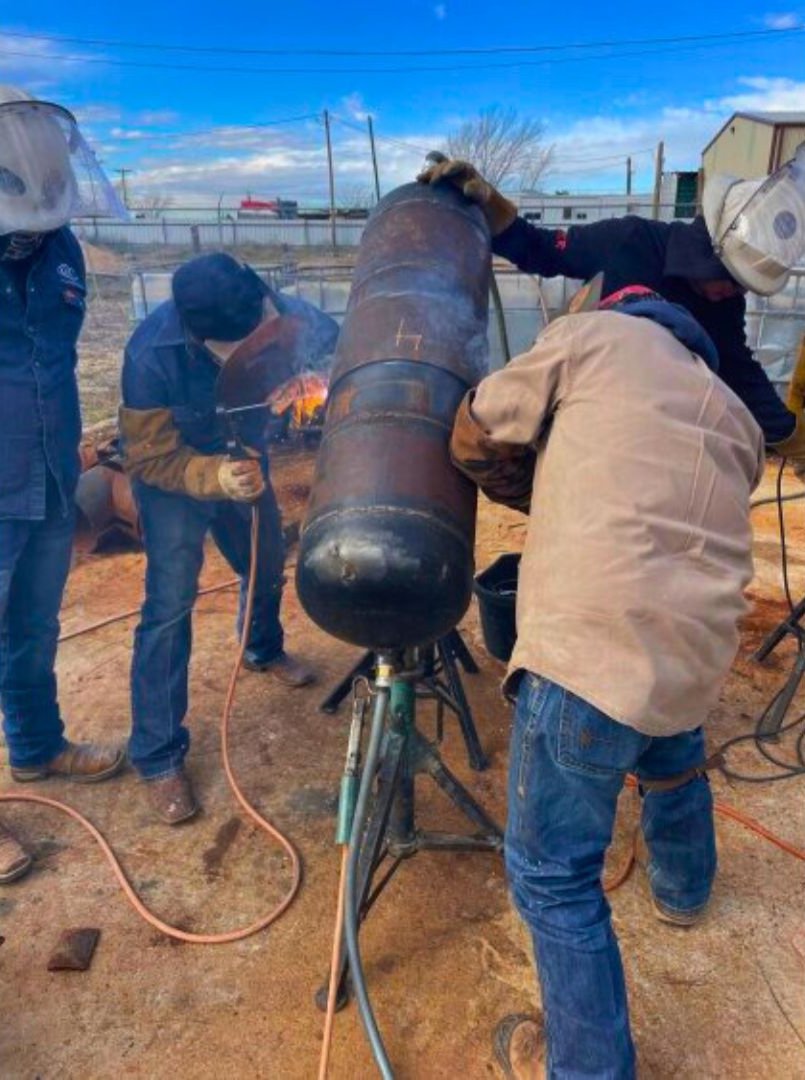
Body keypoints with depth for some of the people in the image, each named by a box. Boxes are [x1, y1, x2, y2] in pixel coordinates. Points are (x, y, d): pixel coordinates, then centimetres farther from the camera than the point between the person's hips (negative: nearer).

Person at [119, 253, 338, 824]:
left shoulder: (275, 313, -27)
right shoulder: (152, 354, -36)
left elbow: (334, 343, -14)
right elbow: (149, 458, -26)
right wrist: (215, 476, -45)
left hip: (243, 460, 5)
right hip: (173, 476, -5)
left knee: (269, 565, 21)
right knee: (170, 604, -10)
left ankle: (264, 650, 54)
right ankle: (158, 755, 2)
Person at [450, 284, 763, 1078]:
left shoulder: (593, 335, 6)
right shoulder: (736, 421, 22)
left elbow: (476, 437, 7)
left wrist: (547, 499, 23)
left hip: (593, 647, -7)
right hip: (695, 651, 8)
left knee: (552, 876, 8)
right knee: (673, 768, 38)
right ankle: (683, 891, 66)